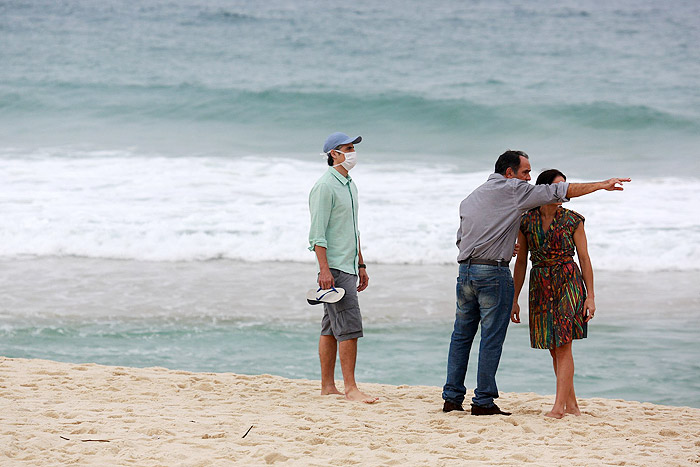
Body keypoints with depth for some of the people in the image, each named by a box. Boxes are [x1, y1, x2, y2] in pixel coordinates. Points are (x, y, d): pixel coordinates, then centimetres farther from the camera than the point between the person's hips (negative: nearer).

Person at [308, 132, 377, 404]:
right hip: (334, 268, -9)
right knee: (349, 327, -12)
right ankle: (350, 388, -11)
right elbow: (318, 231, -16)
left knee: (331, 328, 10)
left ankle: (328, 386, 12)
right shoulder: (325, 186, -12)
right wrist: (324, 269, -22)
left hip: (347, 266, 9)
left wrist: (361, 265, 25)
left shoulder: (349, 185, 18)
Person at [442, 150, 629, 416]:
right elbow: (560, 191, -2)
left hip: (465, 270, 7)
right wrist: (602, 185, 4)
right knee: (491, 339, -1)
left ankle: (452, 398, 12)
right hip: (493, 273, -6)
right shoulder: (514, 189, -1)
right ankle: (483, 401, 0)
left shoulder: (471, 198, 19)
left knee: (462, 336, 11)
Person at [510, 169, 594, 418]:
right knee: (554, 348, 6)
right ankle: (571, 404, 15)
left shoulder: (573, 220, -3)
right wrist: (514, 299, 7)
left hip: (568, 283, -3)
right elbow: (521, 261, 8)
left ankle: (559, 406, -12)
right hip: (540, 286, 3)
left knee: (563, 345, -11)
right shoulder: (526, 221, 2)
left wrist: (590, 296, -6)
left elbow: (584, 258, -1)